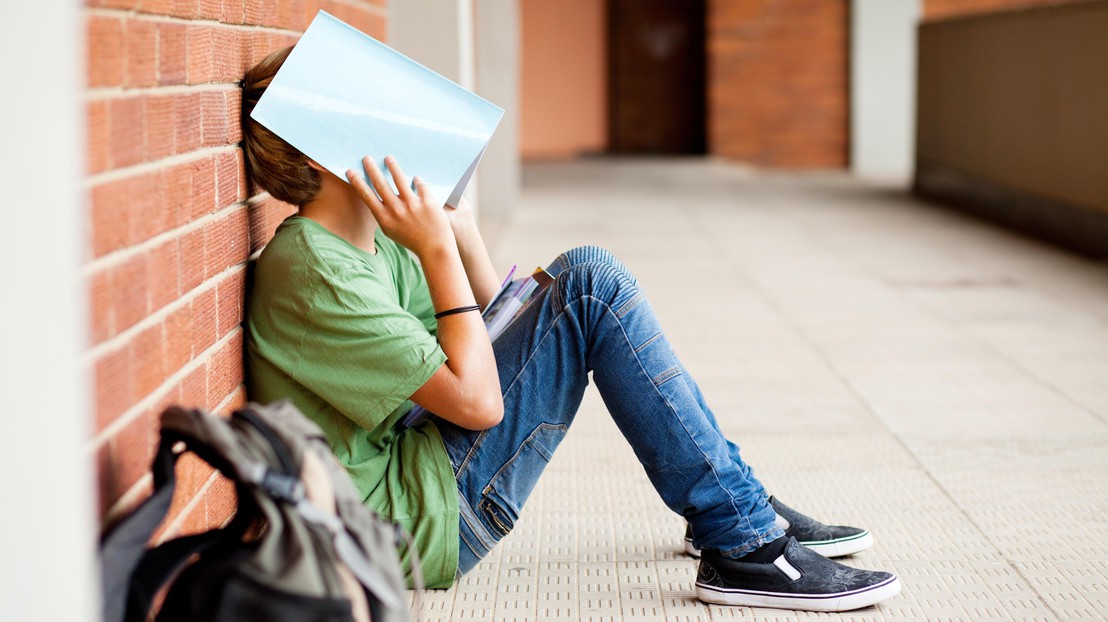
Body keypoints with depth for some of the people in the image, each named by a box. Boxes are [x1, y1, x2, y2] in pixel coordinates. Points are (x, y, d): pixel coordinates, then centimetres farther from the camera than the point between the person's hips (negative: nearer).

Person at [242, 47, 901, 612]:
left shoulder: (371, 243, 9)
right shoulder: (314, 274, -22)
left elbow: (487, 322, 17)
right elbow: (478, 400, -22)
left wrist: (457, 223, 4)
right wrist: (436, 249, -18)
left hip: (409, 466, 10)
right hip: (423, 522, -10)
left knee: (580, 279, 11)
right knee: (594, 284, -16)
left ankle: (739, 500, 13)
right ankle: (743, 545, -12)